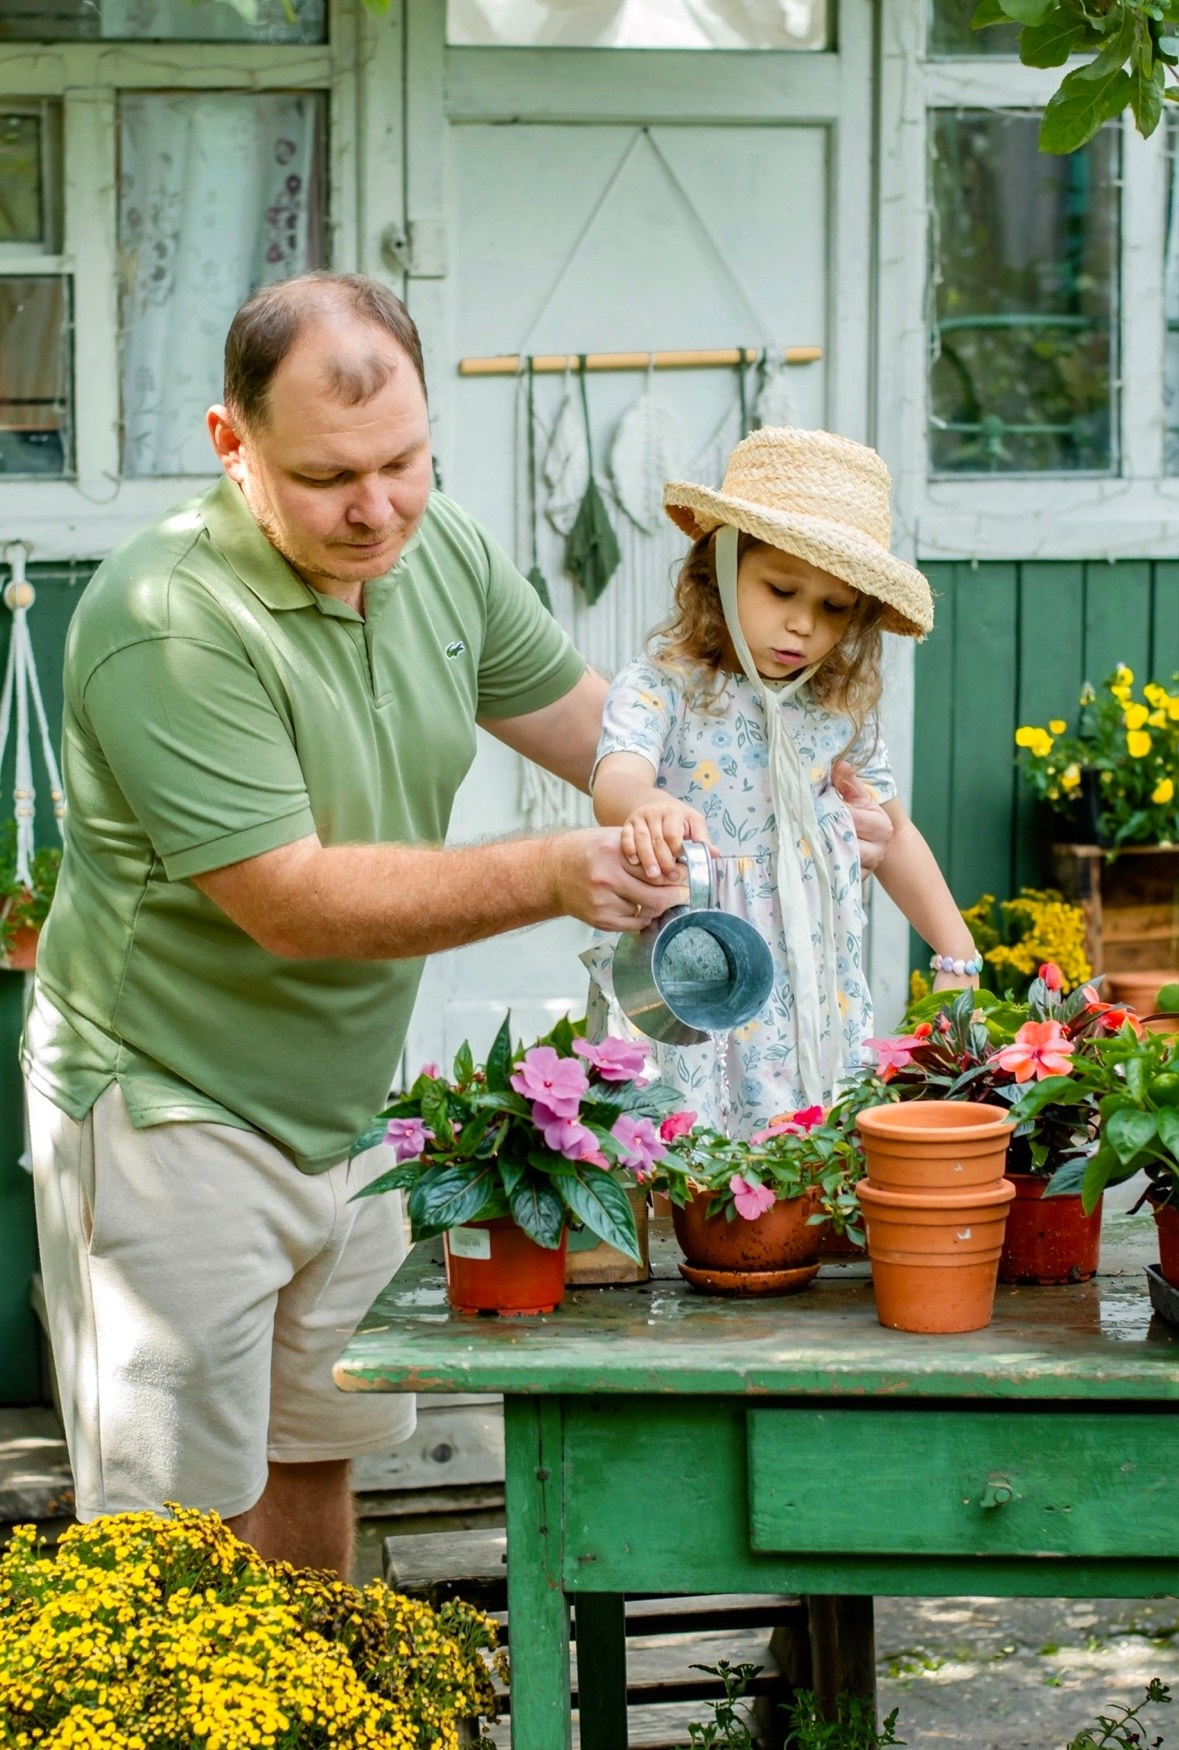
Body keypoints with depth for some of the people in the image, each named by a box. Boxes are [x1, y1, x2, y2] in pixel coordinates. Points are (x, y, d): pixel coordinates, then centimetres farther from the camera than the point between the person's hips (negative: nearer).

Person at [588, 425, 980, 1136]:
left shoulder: (840, 710, 7)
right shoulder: (662, 690, -9)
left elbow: (894, 835, 20)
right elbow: (616, 780, -30)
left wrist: (959, 958, 19)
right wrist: (648, 807, -54)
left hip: (822, 1007, 5)